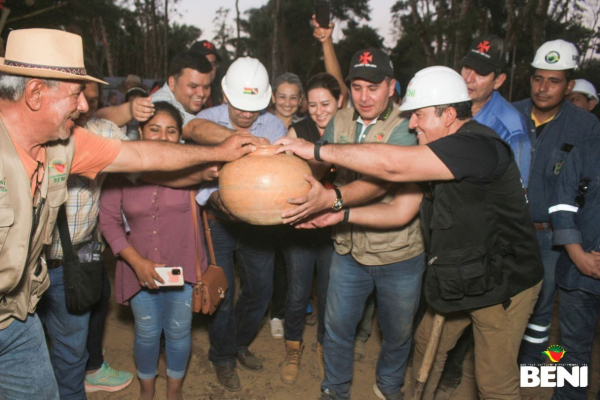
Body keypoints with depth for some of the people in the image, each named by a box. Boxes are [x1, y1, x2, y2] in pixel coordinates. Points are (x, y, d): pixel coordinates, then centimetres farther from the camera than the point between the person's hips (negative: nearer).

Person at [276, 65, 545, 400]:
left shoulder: (477, 146, -28)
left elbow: (392, 164, -35)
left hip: (503, 286, -8)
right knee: (428, 342, 20)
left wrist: (318, 150, -27)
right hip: (462, 280, 9)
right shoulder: (441, 153, 4)